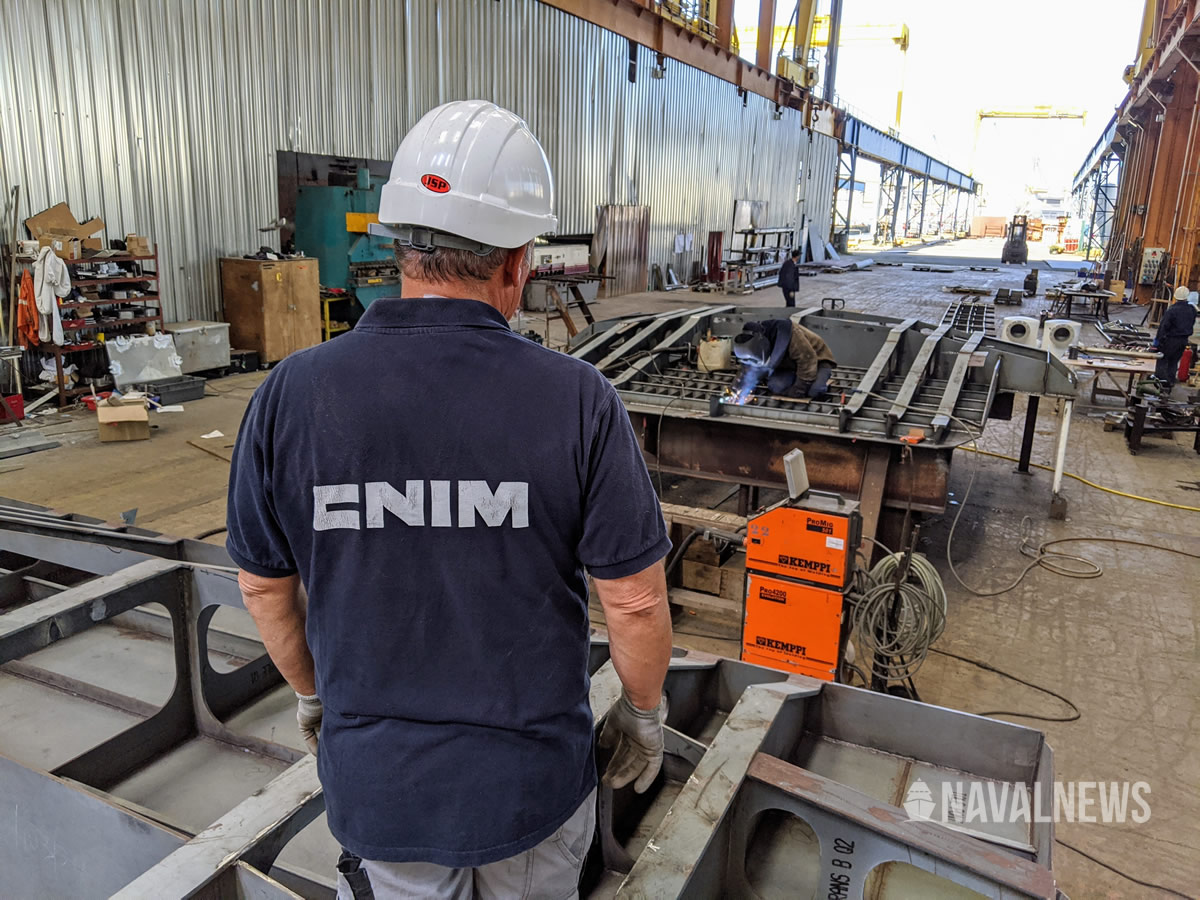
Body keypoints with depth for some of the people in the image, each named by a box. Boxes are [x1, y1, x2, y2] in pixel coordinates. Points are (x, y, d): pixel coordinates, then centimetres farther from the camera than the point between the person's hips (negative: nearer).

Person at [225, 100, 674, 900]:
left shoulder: (291, 397, -15)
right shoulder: (576, 401, -22)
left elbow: (265, 586, -2)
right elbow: (635, 600, -15)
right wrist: (645, 713, 5)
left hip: (377, 779, 1)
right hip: (533, 775, -1)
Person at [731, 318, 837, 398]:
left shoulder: (786, 332, -38)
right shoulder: (756, 348, -16)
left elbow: (807, 359, -33)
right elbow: (751, 371, -1)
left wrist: (798, 389, -27)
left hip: (817, 358, -5)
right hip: (791, 365, 5)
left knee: (814, 390, -32)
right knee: (775, 386, -25)